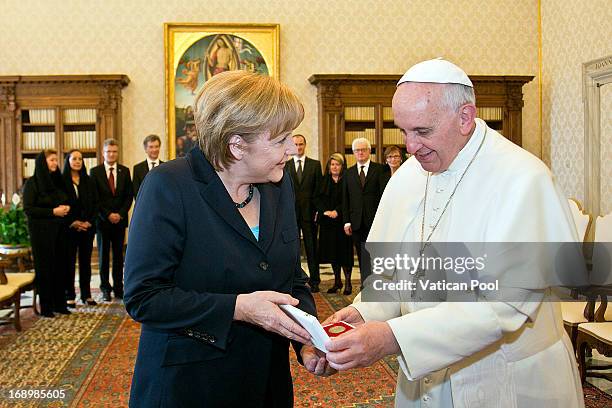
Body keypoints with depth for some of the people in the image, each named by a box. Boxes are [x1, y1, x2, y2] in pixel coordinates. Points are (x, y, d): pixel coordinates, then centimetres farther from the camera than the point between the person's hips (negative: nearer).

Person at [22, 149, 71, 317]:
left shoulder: (57, 180, 13)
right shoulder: (32, 182, -6)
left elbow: (65, 202, 23)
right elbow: (28, 209, -12)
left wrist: (66, 208, 0)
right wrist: (53, 212, -16)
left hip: (58, 230, 6)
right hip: (41, 231, -6)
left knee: (59, 266, 6)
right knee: (44, 267, 0)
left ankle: (59, 303, 14)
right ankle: (45, 307, 7)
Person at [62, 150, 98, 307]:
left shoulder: (88, 181, 11)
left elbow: (95, 203, 8)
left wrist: (89, 222, -5)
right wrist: (72, 222, -12)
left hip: (87, 227, 4)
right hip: (69, 228, -3)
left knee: (86, 261, 7)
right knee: (69, 261, 0)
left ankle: (86, 295, 13)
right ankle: (69, 296, 6)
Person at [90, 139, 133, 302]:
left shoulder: (125, 171, 8)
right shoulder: (95, 172, 1)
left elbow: (129, 195, 6)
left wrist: (120, 214, -7)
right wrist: (108, 215, -11)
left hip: (120, 219, 2)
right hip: (102, 220, -2)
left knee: (119, 255, 5)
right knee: (104, 255, 3)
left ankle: (118, 288, 10)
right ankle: (105, 289, 9)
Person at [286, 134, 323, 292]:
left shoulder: (315, 164, 7)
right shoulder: (285, 166, 8)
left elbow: (319, 189, 4)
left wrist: (317, 209, -5)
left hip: (309, 212, -1)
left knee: (312, 248, 4)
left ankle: (314, 281, 11)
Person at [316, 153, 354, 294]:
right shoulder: (324, 181, 10)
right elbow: (319, 199, 5)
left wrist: (337, 211, -18)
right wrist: (325, 211, -11)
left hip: (342, 220, -4)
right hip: (327, 221, 4)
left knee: (344, 250, -4)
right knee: (332, 250, 7)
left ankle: (348, 282, 3)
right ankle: (337, 281, 17)